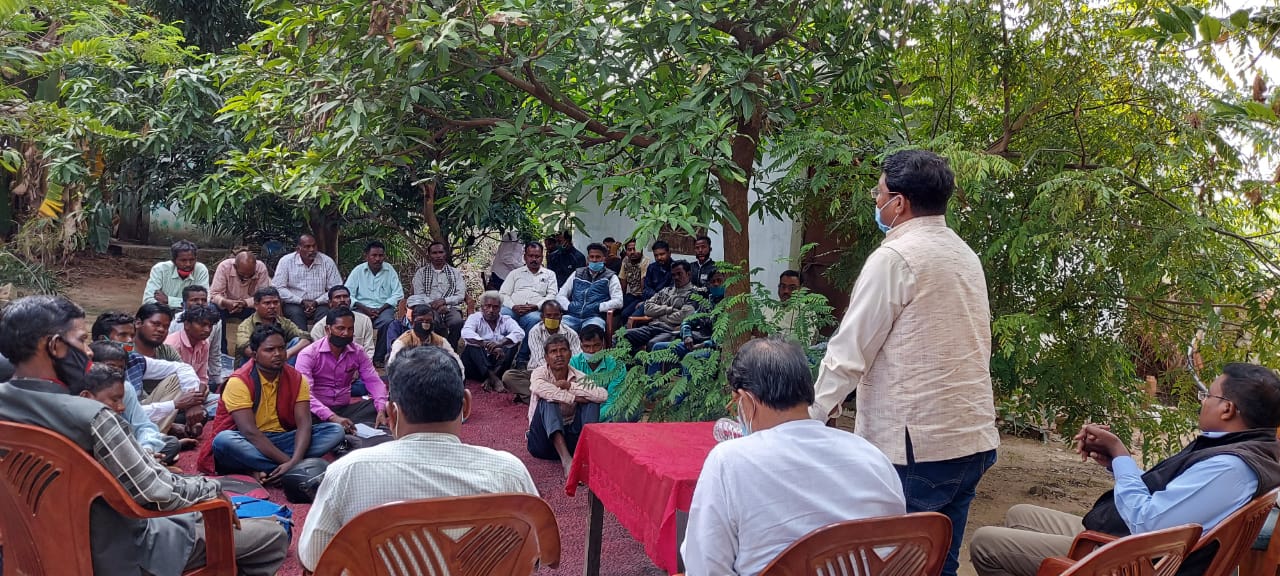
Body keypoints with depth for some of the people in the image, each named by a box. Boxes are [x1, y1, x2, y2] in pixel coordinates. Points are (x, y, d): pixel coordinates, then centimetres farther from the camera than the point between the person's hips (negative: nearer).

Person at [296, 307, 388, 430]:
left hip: (345, 408, 5)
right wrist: (332, 417, -37)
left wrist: (381, 410, -23)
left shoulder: (358, 352, 4)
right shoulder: (308, 354, -11)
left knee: (387, 406, -17)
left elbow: (374, 381, -1)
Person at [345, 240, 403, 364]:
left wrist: (380, 309, -10)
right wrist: (365, 309, -14)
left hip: (383, 308, 0)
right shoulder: (358, 271, 6)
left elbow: (398, 294, 3)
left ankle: (379, 358, -19)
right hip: (362, 308, 0)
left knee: (387, 322, -34)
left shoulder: (390, 270, 8)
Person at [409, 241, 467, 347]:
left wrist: (444, 300, -11)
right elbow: (419, 295, 5)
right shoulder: (421, 272, 16)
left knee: (457, 322, -35)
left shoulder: (455, 273, 18)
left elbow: (461, 295, 7)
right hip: (430, 307, -1)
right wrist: (435, 305, -11)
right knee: (434, 321, -38)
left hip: (451, 307, 1)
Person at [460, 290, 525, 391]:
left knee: (514, 342, -18)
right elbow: (466, 333, -19)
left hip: (499, 361, 1)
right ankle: (494, 378, -41)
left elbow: (520, 333, -13)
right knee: (472, 344, -27)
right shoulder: (475, 318, 6)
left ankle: (491, 377, -33)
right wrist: (487, 345, -32)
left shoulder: (506, 320, 11)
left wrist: (500, 343, -32)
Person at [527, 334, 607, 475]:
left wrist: (570, 386, -20)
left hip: (569, 438, 3)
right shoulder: (540, 373, -5)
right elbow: (539, 388, -32)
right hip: (543, 440, -2)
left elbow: (603, 395, -18)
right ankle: (566, 458, -46)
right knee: (548, 401, -28)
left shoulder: (579, 377, 1)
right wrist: (574, 398, -24)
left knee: (591, 401, -13)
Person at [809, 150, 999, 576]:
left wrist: (810, 415, -2)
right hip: (973, 440, 8)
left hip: (915, 446, -8)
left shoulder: (895, 258, -12)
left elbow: (850, 350, -11)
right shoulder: (965, 254, 13)